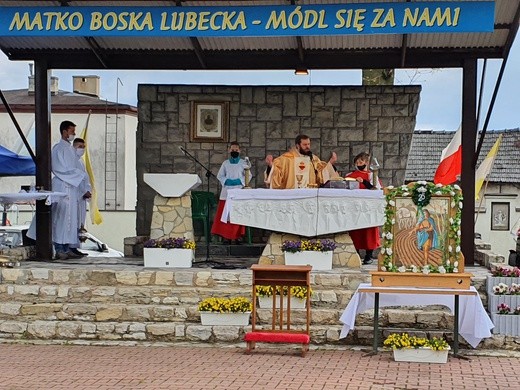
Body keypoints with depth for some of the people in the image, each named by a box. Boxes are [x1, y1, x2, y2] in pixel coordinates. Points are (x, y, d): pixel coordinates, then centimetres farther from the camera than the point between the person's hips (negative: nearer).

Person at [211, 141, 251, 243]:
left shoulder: (243, 163, 6)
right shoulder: (225, 163, 10)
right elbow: (219, 176, 10)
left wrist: (240, 181, -12)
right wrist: (227, 181, -6)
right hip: (227, 191, 1)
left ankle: (238, 235, 2)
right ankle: (226, 235, 1)